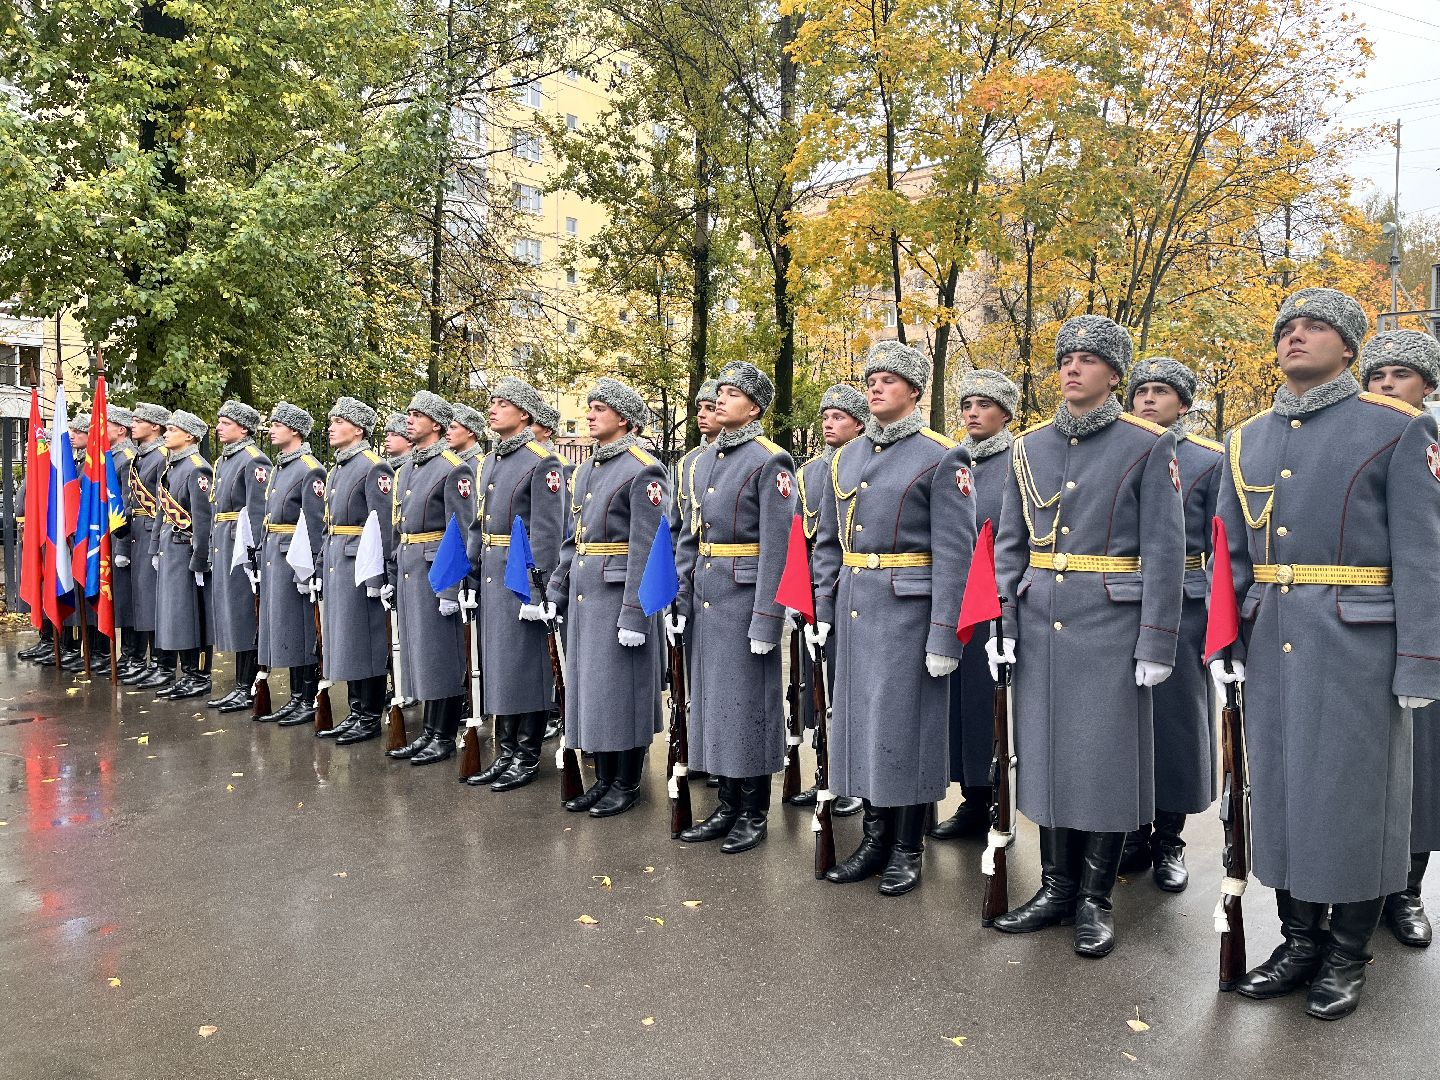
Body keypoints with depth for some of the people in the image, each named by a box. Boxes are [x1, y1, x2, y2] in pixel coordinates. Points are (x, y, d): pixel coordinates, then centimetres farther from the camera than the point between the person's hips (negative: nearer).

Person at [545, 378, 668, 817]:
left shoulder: (643, 470, -12)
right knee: (589, 686, 12)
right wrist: (556, 593, 13)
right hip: (583, 595, 8)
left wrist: (635, 615, -20)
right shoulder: (586, 470, 14)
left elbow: (647, 549, -17)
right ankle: (603, 779, 24)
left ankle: (626, 784, 15)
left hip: (620, 595, -8)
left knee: (621, 689, 1)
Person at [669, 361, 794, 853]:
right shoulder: (704, 461, 13)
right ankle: (728, 805, 23)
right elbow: (689, 538, 14)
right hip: (706, 595, 7)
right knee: (712, 697, 11)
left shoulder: (770, 461, -10)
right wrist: (680, 600, 9)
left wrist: (766, 618, -18)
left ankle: (754, 813, 14)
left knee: (747, 700, 0)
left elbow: (776, 547, -15)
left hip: (745, 595, -7)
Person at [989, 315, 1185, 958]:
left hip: (1111, 626, -4)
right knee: (1044, 751, 10)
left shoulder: (1148, 446, -3)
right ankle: (1055, 888, 24)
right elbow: (1008, 545, 10)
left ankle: (1095, 899, 18)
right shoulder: (1029, 449, 9)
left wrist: (1156, 644, -11)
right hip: (1041, 626, 4)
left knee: (1105, 757, 3)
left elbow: (1164, 550, -6)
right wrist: (1002, 626, 2)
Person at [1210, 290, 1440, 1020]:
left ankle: (1348, 956, 21)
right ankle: (1300, 939, 26)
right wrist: (1222, 643, 5)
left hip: (1358, 646, -4)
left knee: (1352, 793, 4)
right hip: (1271, 646, 5)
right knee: (1279, 787, 10)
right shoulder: (1246, 440, 10)